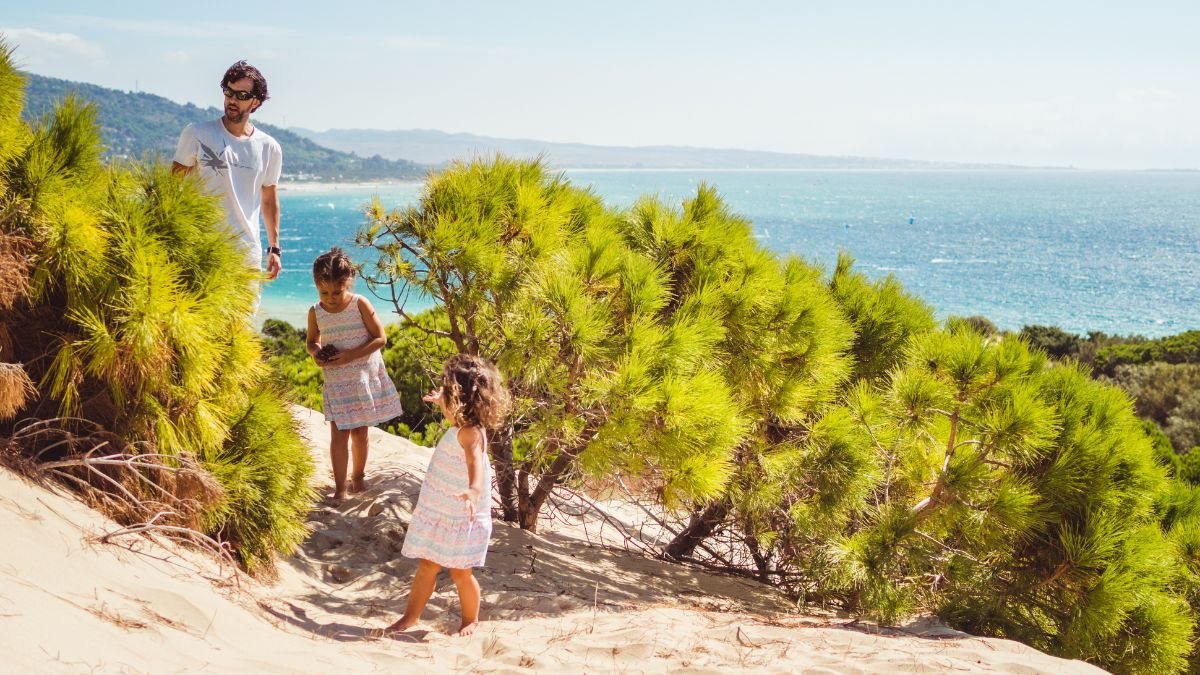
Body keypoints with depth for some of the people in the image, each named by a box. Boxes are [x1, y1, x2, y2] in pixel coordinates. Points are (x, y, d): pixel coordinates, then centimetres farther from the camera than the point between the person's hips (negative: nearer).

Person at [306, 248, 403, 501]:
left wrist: (351, 355, -21)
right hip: (336, 382, 1)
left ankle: (358, 476, 30)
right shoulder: (316, 312, -4)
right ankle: (340, 487, 1)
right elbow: (311, 341, 13)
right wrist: (316, 353, -11)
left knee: (360, 432, 11)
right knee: (338, 434, -6)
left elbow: (380, 338, -11)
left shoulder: (360, 304, -13)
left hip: (365, 376, -1)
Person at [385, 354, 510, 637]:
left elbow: (475, 460, -48)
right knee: (426, 566, 13)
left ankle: (471, 620, 26)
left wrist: (473, 490, -65)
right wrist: (441, 401, 42)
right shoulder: (459, 425, 2)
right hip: (438, 513, 8)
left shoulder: (470, 433, -28)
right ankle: (411, 617, 22)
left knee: (460, 572, 6)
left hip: (461, 518, -8)